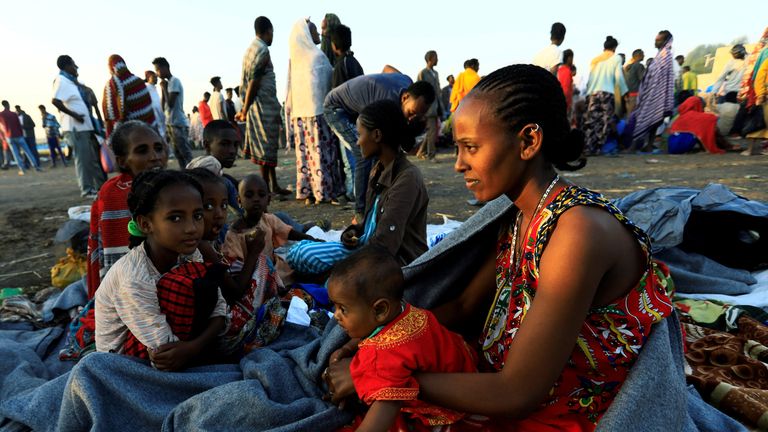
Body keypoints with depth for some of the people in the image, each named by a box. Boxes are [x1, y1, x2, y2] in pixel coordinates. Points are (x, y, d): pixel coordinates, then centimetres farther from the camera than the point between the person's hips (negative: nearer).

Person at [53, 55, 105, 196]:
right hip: (75, 128, -9)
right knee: (83, 159, -5)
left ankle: (101, 186, 22)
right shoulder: (61, 80, -10)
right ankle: (87, 190, 2)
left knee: (94, 157, 13)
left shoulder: (71, 81, 17)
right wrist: (73, 114, -19)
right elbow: (55, 101, -23)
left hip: (85, 125, 9)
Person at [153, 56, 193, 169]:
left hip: (178, 124, -10)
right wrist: (162, 89, 10)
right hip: (171, 123, 10)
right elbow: (164, 107, 17)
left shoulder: (174, 81, -9)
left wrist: (164, 87, -8)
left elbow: (171, 103, -18)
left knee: (186, 153, -9)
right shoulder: (168, 83, 18)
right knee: (178, 154, 10)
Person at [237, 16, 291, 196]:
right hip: (264, 105, -9)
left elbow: (250, 81, 15)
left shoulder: (251, 48, 16)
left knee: (268, 146, 12)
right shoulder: (262, 50, -12)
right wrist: (245, 111, -15)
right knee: (267, 147, -4)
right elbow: (253, 82, -17)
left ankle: (274, 185, 18)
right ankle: (266, 187, 2)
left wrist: (245, 108, 15)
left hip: (261, 106, 9)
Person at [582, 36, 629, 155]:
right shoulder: (616, 58, 7)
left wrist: (587, 94, 13)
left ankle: (586, 148, -6)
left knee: (590, 122, 0)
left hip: (592, 94, 4)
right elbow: (619, 77, 0)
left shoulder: (595, 60, 18)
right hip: (607, 93, -4)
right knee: (604, 122, 0)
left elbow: (588, 79, 12)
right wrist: (624, 92, 10)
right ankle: (595, 148, -6)